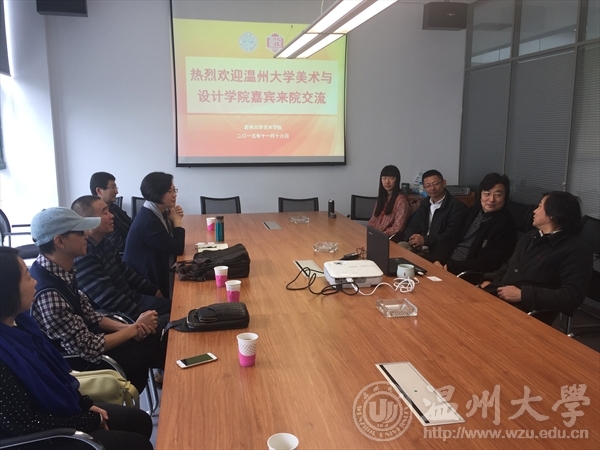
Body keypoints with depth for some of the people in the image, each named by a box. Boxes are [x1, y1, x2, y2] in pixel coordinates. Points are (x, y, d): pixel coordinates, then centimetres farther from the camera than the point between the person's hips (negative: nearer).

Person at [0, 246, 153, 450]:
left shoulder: (18, 321, -4)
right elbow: (26, 425, -25)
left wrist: (85, 403, 2)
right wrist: (91, 421, -14)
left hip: (55, 411, 8)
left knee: (140, 421, 10)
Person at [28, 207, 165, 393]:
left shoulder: (61, 271, -6)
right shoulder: (48, 295, -34)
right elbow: (89, 348, -25)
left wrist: (128, 327, -9)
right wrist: (135, 328, -13)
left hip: (80, 341, 7)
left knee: (156, 337, 4)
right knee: (156, 345, 0)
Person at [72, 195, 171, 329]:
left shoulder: (104, 242, 5)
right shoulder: (82, 255, -27)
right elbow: (109, 300, -28)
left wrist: (153, 290, 19)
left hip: (130, 297, 10)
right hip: (117, 315, -10)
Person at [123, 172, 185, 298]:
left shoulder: (158, 213, 2)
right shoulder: (147, 221, -26)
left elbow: (171, 243, 8)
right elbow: (177, 249, -23)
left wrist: (174, 220, -6)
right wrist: (177, 221, -10)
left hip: (155, 272, 9)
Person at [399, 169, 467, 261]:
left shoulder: (457, 206, -6)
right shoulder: (425, 203, 16)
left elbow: (451, 235, -16)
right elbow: (412, 226, 13)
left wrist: (425, 240, -23)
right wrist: (412, 238, -11)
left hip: (440, 252, -7)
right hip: (420, 248, 7)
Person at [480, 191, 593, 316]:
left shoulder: (577, 250, -6)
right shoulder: (529, 237, 20)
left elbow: (573, 296, -16)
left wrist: (522, 294, -18)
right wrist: (488, 281, 7)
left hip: (525, 315, -7)